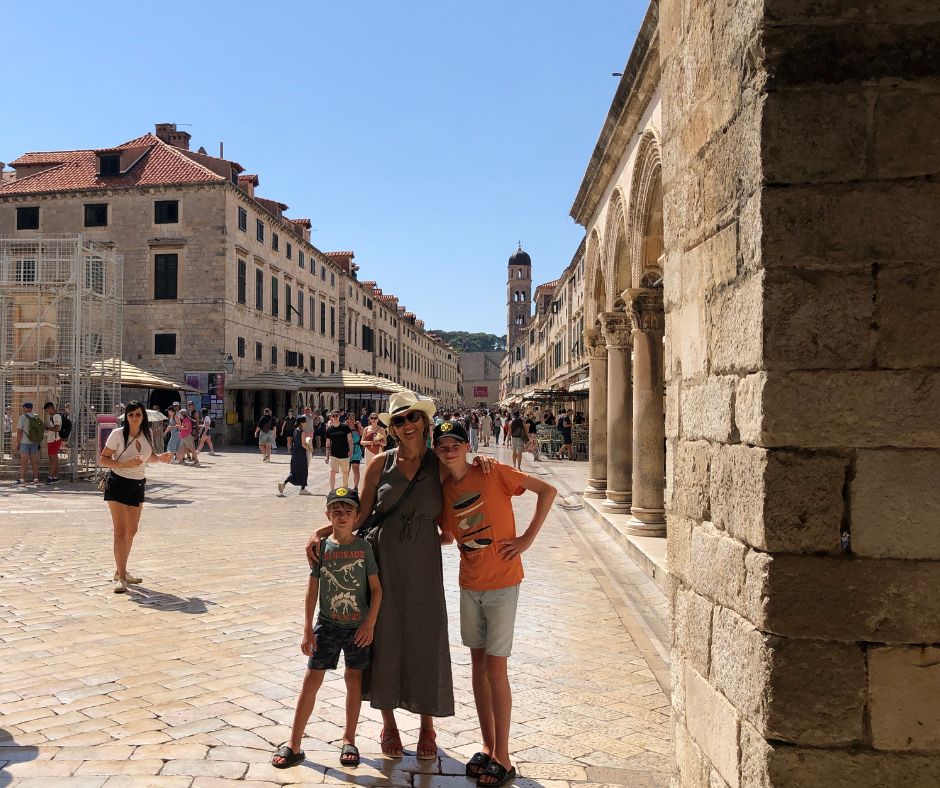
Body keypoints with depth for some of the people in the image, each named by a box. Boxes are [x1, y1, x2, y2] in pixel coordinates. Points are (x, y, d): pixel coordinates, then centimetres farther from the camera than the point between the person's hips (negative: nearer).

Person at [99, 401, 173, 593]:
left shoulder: (148, 434, 3)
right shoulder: (118, 434, -13)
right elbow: (103, 459, -10)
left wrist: (160, 457, -2)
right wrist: (124, 464, -26)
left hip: (138, 485, 6)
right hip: (118, 484, -6)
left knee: (131, 531, 14)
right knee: (120, 532, -11)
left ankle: (120, 571, 30)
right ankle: (121, 577, -9)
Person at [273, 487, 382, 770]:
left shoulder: (364, 547, -5)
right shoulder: (321, 547, -4)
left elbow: (376, 588, -2)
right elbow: (312, 590, 0)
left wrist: (370, 623, -9)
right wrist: (307, 629, -2)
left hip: (358, 627, 0)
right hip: (327, 625, 0)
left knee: (354, 680, 10)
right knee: (311, 680, 1)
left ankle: (349, 740, 25)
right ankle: (293, 745, 10)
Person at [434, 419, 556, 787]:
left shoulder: (492, 473, -13)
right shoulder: (443, 490, 3)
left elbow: (547, 490, -13)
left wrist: (528, 537, -15)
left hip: (502, 582, -5)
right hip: (469, 584, 6)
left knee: (495, 668, -3)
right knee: (478, 663, 12)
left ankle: (503, 758, 10)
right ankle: (488, 746, 27)